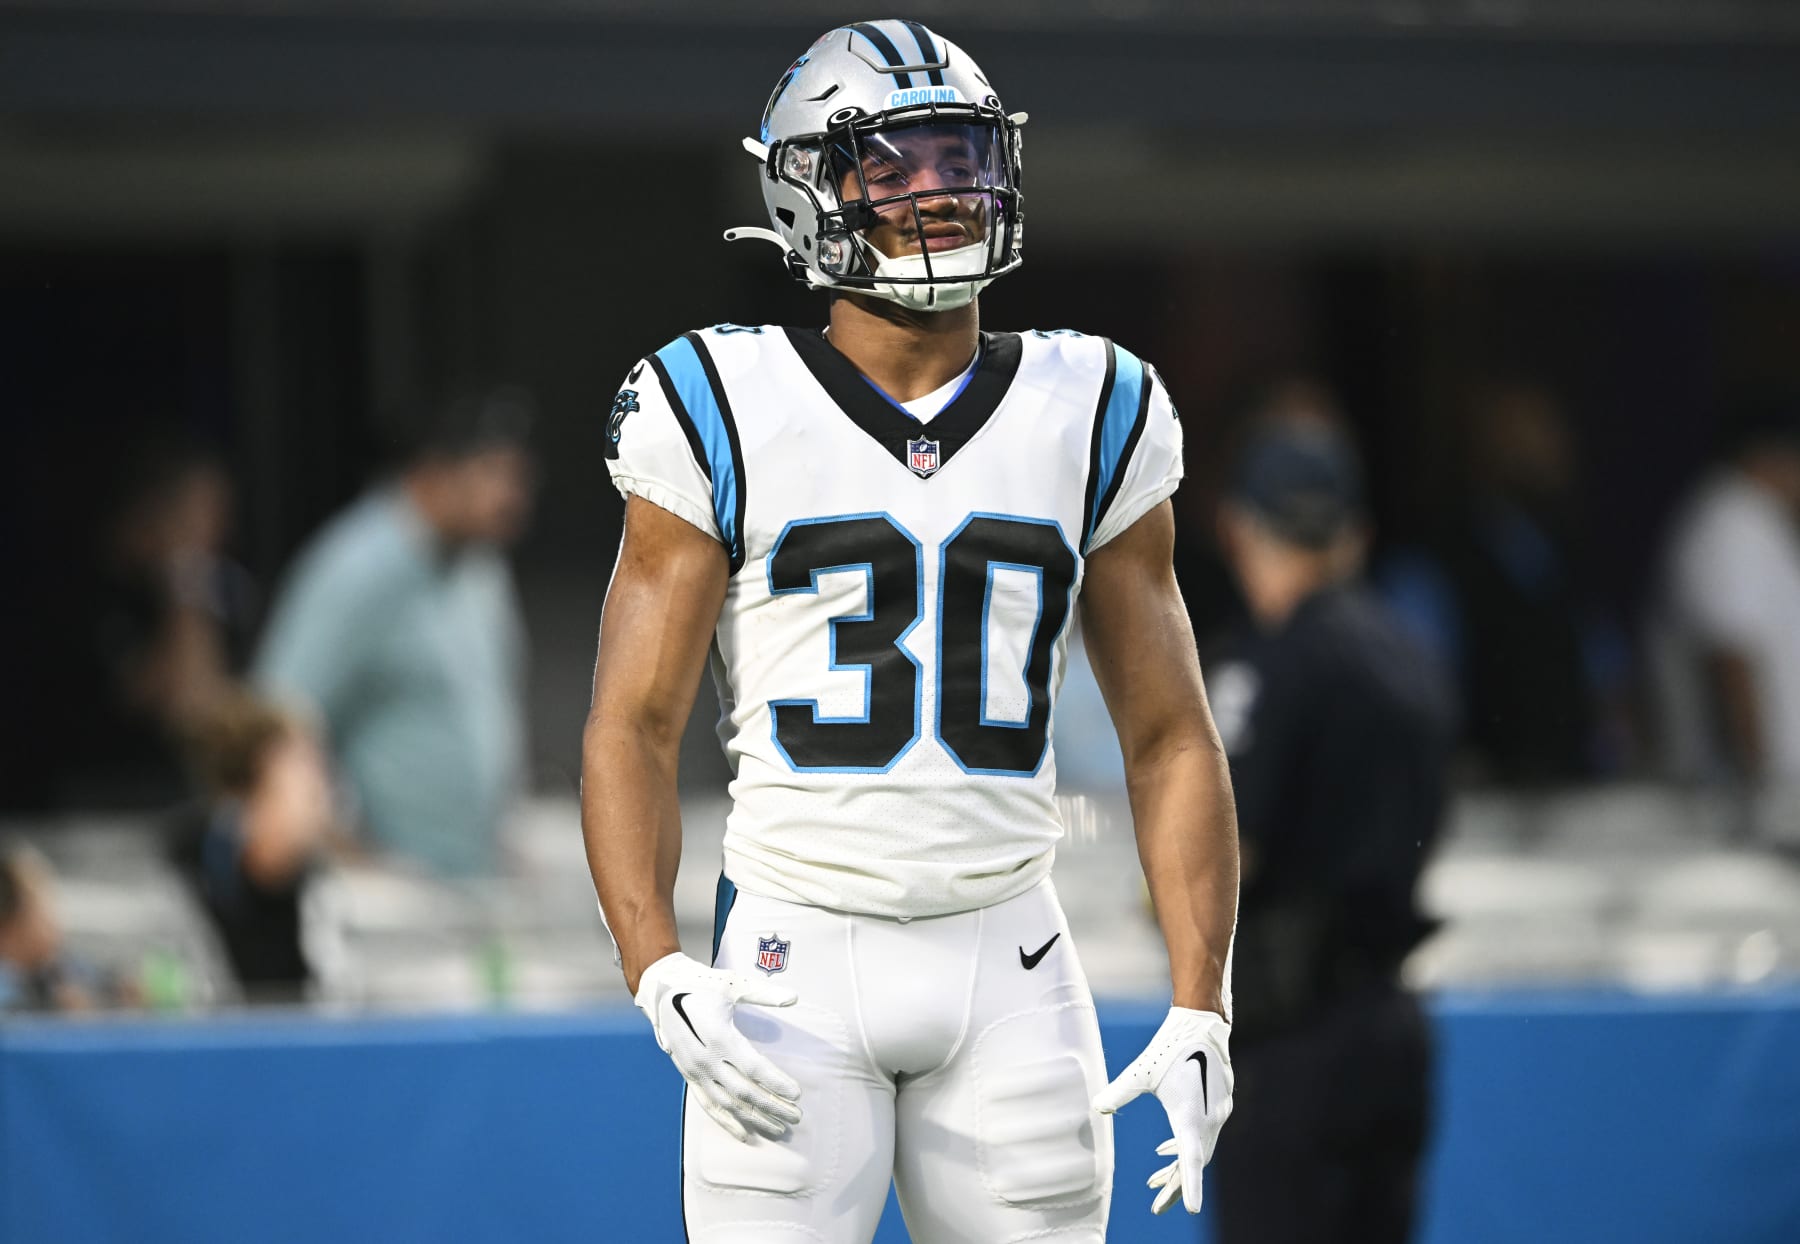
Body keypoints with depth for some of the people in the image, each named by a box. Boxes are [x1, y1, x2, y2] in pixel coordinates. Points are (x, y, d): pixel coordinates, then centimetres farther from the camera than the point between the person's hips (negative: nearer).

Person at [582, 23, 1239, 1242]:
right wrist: (662, 979, -15)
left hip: (1006, 971, 2)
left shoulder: (1090, 419, 7)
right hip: (796, 969, -2)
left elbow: (1171, 740, 9)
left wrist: (1200, 1011, -1)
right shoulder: (725, 416, -1)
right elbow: (632, 731, 0)